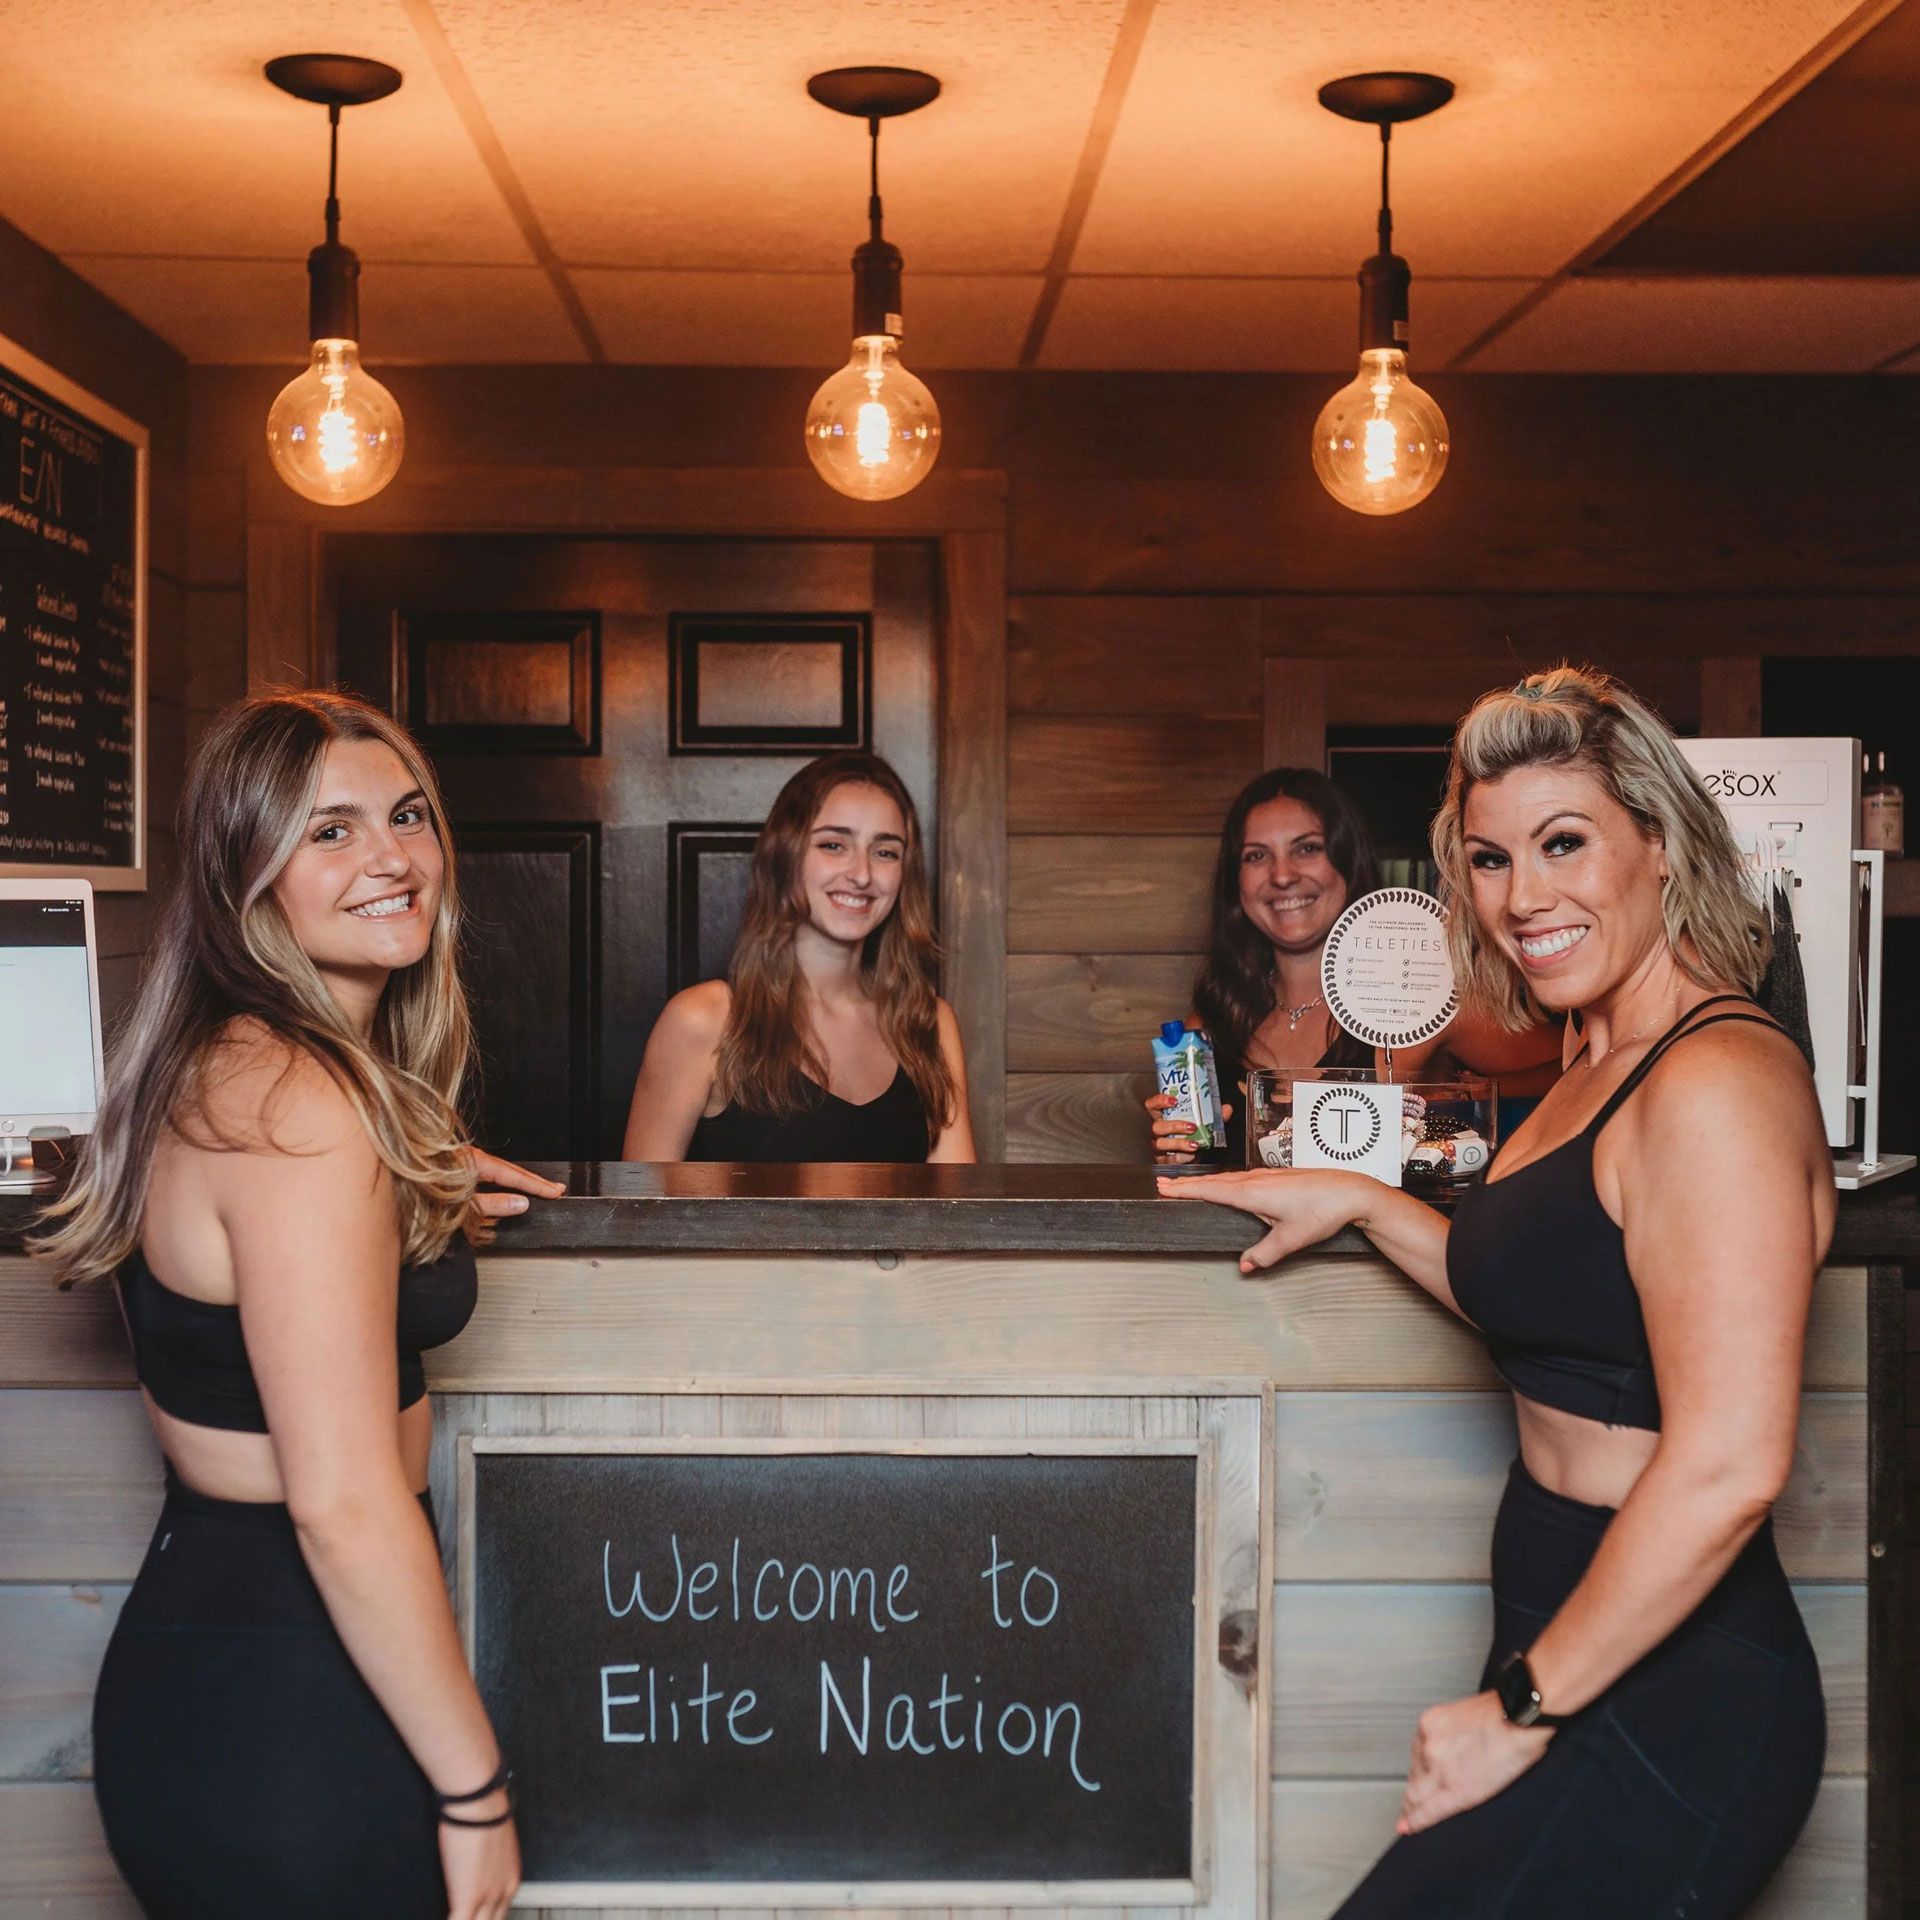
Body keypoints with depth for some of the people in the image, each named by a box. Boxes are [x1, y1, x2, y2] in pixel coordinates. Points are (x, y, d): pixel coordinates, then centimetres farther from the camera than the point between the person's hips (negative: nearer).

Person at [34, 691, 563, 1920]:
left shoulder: (223, 1069, 7)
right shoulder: (305, 1107, -23)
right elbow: (344, 1507, -26)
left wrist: (418, 1185, 16)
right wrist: (476, 1792, -18)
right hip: (287, 1726, -10)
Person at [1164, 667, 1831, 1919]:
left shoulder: (1717, 1085, -19)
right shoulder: (1604, 1069, 12)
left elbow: (1728, 1465, -25)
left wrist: (1525, 1707, -18)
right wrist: (1362, 1202, 17)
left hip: (1667, 1708, -9)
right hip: (1576, 1665, 9)